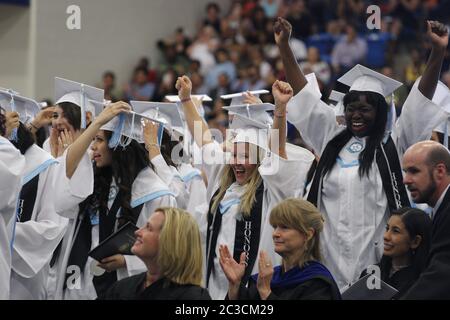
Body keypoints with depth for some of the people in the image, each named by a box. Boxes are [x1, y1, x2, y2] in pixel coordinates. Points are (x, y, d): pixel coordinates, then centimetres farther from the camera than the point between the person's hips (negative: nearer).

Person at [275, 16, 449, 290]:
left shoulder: (392, 144, 4)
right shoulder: (332, 139, 13)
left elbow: (421, 99, -4)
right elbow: (304, 93, 13)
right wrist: (284, 46, 8)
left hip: (374, 255, -3)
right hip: (331, 254, 3)